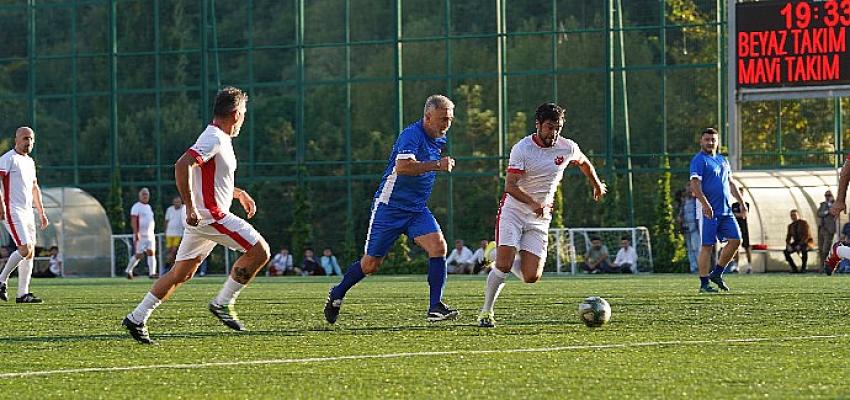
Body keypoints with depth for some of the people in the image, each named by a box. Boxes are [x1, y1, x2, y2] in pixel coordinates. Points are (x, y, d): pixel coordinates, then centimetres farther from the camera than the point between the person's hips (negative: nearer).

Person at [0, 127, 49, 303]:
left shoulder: (30, 162, 19)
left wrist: (41, 212, 24)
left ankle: (23, 293, 5)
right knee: (25, 249, -16)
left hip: (28, 213, 9)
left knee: (30, 252, 3)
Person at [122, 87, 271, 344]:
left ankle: (137, 318, 11)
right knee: (259, 250, -7)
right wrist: (191, 207, -29)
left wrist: (238, 193, 24)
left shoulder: (218, 139, 17)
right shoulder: (214, 139, -15)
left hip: (201, 217, 10)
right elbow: (182, 166, -28)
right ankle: (223, 303, -2)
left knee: (181, 273, 12)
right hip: (210, 215, -10)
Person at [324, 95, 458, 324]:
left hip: (417, 210, 7)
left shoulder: (440, 139, 9)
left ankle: (435, 307, -15)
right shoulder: (412, 135, -19)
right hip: (390, 207, -7)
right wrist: (437, 165, -32)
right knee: (371, 264, 3)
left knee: (438, 247, -17)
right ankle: (337, 295, 28)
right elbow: (402, 167, -36)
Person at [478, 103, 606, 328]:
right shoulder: (522, 149, -14)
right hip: (513, 211, -4)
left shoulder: (567, 148, -1)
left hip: (540, 220, 4)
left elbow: (583, 163, 23)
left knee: (531, 277, -7)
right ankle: (486, 312, 1)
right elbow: (510, 186, -21)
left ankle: (511, 260, 28)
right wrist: (533, 203, -37)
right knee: (503, 266, -18)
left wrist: (597, 185, 38)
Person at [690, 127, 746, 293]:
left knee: (736, 240, 0)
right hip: (709, 211, -8)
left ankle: (717, 273, 13)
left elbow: (731, 184, 27)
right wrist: (705, 204, -29)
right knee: (707, 245, -6)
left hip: (726, 210, 8)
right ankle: (704, 284, -1)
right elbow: (695, 184, -17)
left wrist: (742, 203, 21)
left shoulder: (722, 160, 19)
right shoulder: (699, 160, -6)